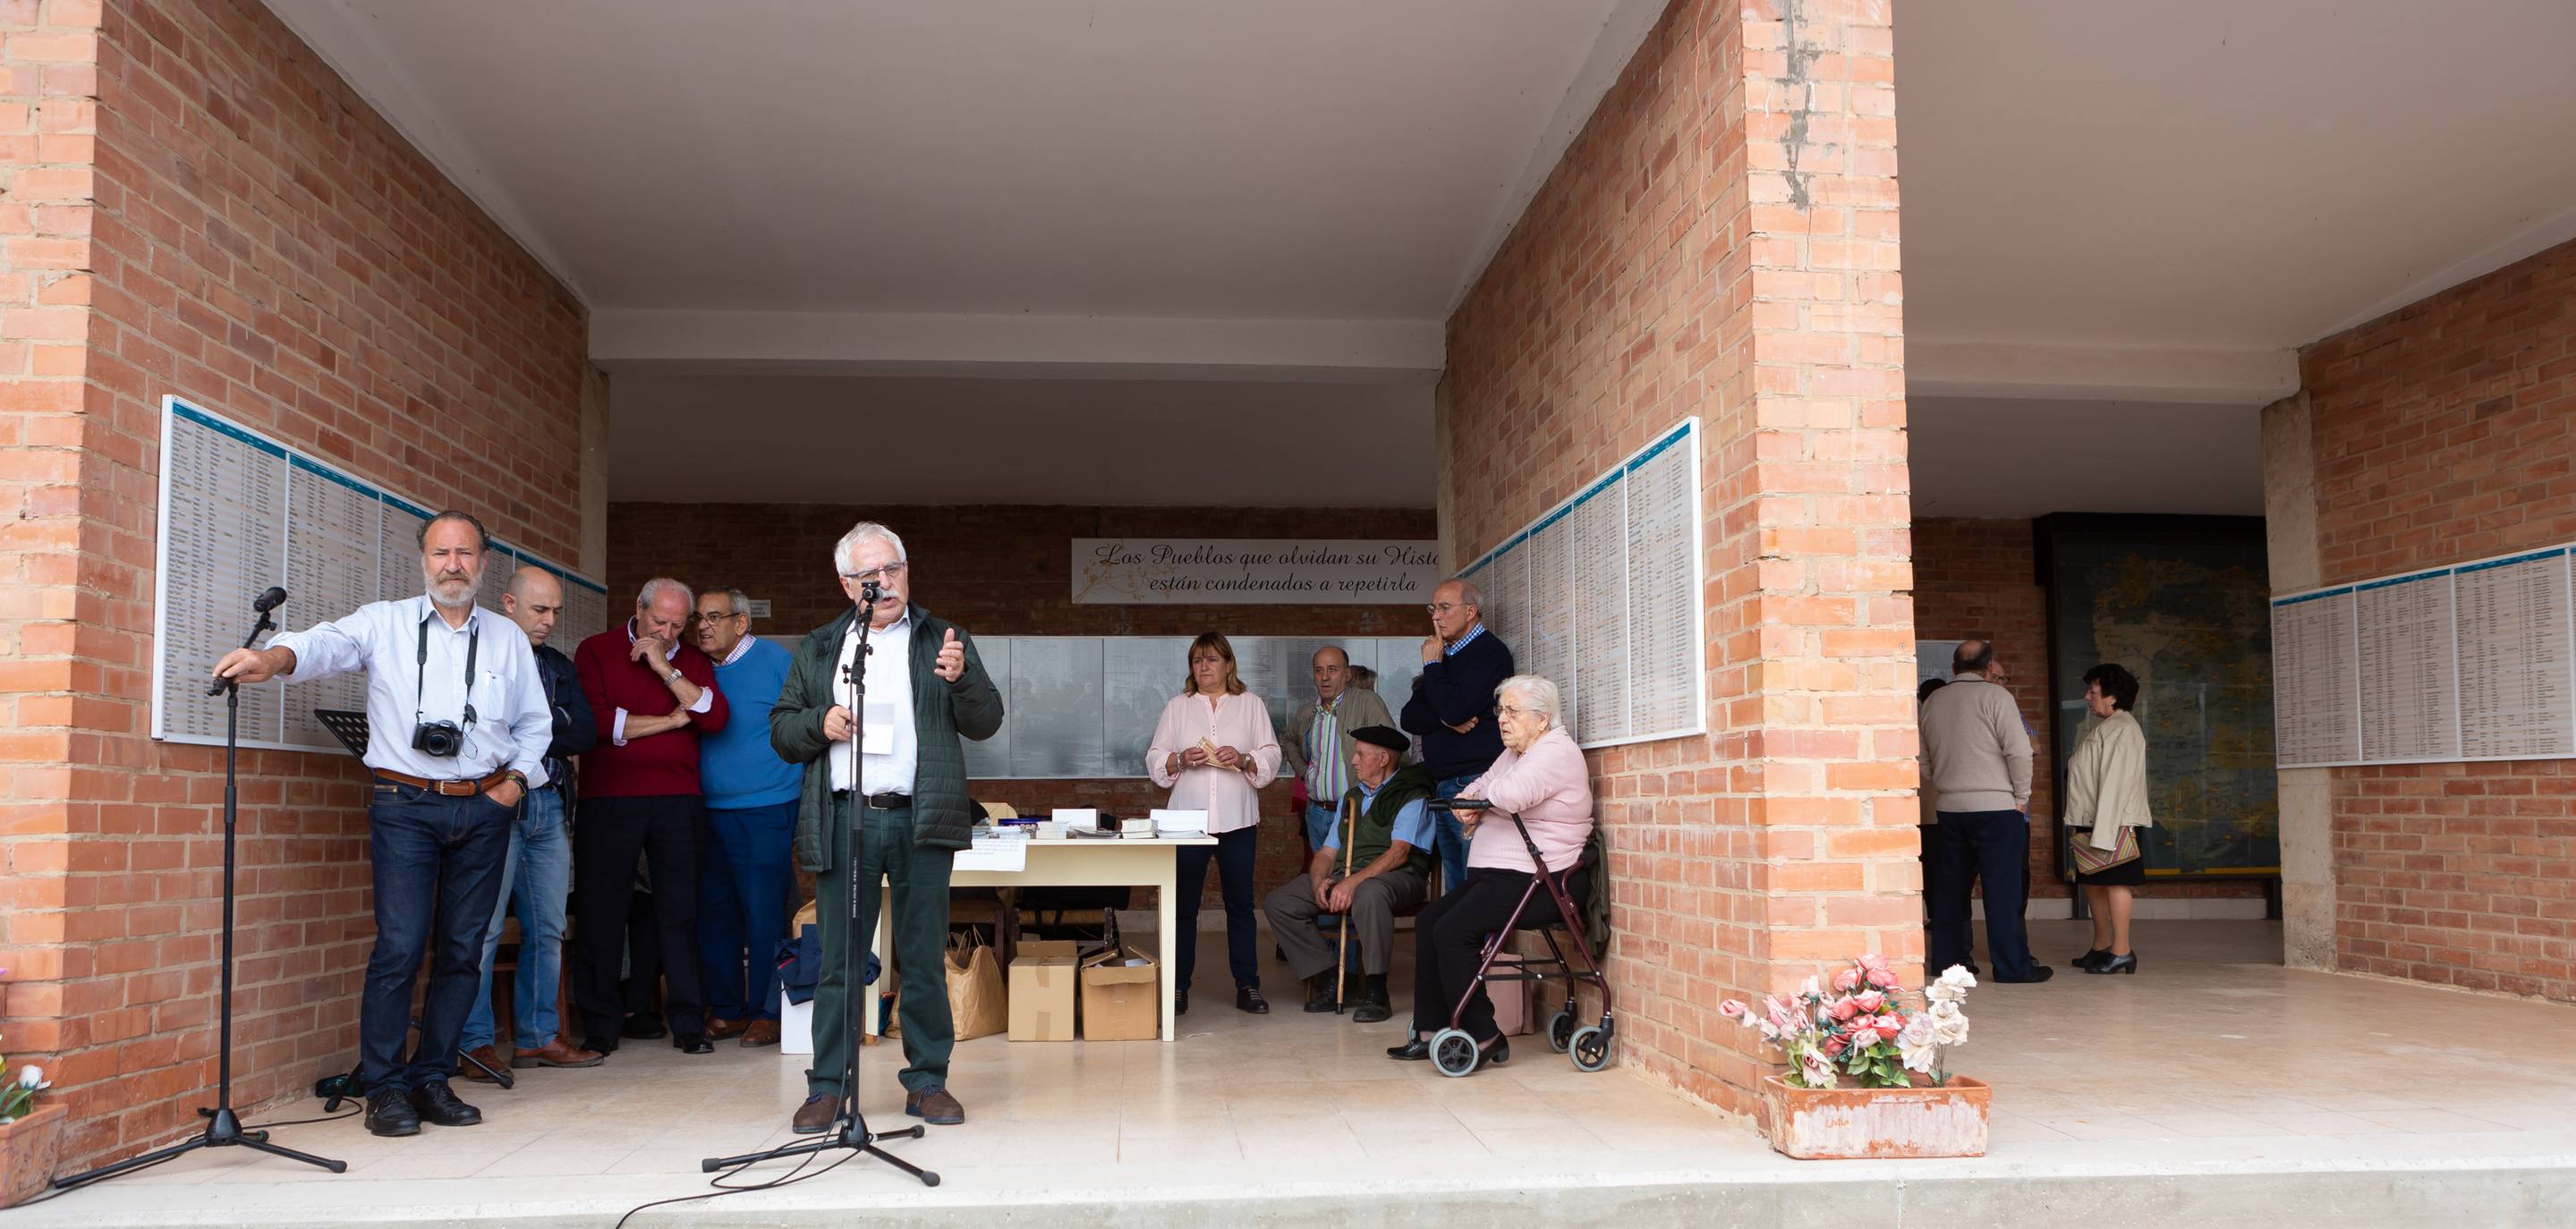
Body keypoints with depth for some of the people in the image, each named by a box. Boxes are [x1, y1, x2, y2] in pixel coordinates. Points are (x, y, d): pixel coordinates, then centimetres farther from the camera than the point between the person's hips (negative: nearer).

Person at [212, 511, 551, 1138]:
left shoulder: (508, 638, 14)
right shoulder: (384, 624, 5)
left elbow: (535, 723, 20)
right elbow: (325, 644, -14)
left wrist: (517, 779, 6)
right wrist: (274, 658, -35)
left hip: (484, 809, 3)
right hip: (405, 807, -3)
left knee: (462, 947, 5)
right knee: (400, 946, -10)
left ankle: (432, 1079, 15)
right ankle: (385, 1088, 1)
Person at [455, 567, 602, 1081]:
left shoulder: (560, 666, 20)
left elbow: (585, 733, 8)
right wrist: (557, 731, -10)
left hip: (551, 806, 6)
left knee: (547, 928, 7)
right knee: (484, 927, -7)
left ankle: (536, 1036, 14)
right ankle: (475, 1043, 0)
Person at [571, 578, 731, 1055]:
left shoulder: (692, 661, 13)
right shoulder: (596, 651, 4)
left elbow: (716, 718, -3)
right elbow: (594, 722, -11)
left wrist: (666, 669, -9)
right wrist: (672, 720, -4)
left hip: (677, 800, 2)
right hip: (608, 799, -2)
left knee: (680, 909, 2)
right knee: (601, 911, 2)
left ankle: (688, 1022, 8)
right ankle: (601, 1024, 12)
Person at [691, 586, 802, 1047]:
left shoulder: (777, 662, -4)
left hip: (765, 811, -6)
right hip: (709, 813, 6)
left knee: (764, 914, -3)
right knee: (713, 913, 8)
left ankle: (766, 1013, 7)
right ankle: (726, 1009, 19)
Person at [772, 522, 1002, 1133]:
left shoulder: (944, 640, 10)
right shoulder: (818, 648, 16)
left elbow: (986, 721, 2)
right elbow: (781, 731, 15)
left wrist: (960, 678, -18)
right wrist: (819, 723, -6)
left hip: (921, 820, -1)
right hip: (843, 821, 1)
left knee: (924, 961, 4)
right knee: (839, 960, 2)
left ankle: (928, 1081, 14)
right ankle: (827, 1087, 10)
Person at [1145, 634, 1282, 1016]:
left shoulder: (1251, 705, 9)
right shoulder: (1177, 707, 11)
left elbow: (1271, 757, 4)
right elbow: (1155, 760, 7)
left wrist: (1243, 759, -14)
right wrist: (1180, 760, -12)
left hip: (1238, 820, 0)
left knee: (1240, 904, 4)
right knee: (1184, 904, 3)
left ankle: (1247, 986, 11)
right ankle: (1178, 987, 11)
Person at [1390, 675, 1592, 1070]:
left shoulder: (1557, 753, -13)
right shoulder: (1513, 753, 20)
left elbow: (1509, 794, -29)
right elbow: (1477, 789, 20)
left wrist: (1480, 794, -7)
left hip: (1533, 883, -11)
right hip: (1496, 876, 11)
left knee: (1453, 931, -21)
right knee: (1428, 921, 4)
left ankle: (1483, 1037, -13)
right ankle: (1431, 1031, 6)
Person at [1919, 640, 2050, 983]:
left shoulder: (1932, 702, 9)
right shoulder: (1995, 696, -7)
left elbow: (1923, 761, 15)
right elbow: (2019, 750, -12)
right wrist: (2022, 796, -1)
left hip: (1948, 809, 5)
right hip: (1996, 806, -5)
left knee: (1950, 889, 10)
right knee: (2002, 889, -2)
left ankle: (1946, 960, 15)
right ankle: (2011, 965, 0)